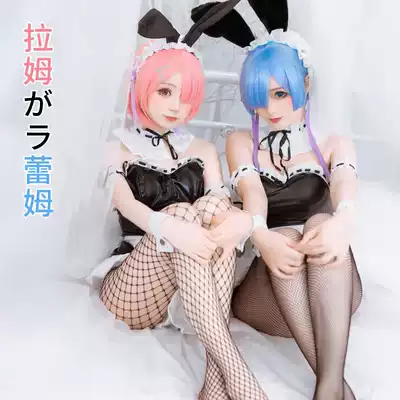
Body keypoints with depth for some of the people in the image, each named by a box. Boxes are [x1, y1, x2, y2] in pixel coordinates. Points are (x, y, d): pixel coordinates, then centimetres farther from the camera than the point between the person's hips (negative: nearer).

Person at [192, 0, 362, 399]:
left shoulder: (334, 144, 10)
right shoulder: (241, 143, 10)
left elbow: (344, 182, -13)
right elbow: (251, 190, -11)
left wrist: (343, 219, -39)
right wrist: (260, 235, -36)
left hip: (331, 291, 1)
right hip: (267, 290, 0)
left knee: (322, 223, -31)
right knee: (286, 237, -33)